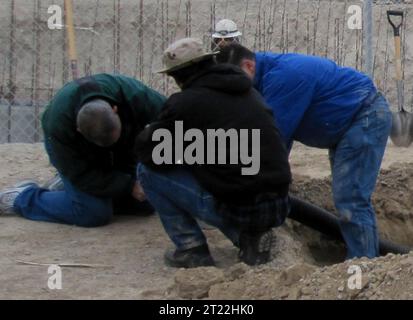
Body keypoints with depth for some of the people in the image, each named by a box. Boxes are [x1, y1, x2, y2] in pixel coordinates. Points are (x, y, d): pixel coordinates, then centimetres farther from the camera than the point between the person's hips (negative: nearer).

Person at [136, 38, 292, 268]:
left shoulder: (185, 102, -5)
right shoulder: (250, 93, 15)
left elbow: (148, 151, 0)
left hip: (235, 208, -6)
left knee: (148, 170, 8)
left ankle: (192, 248, 6)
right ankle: (251, 236, 13)